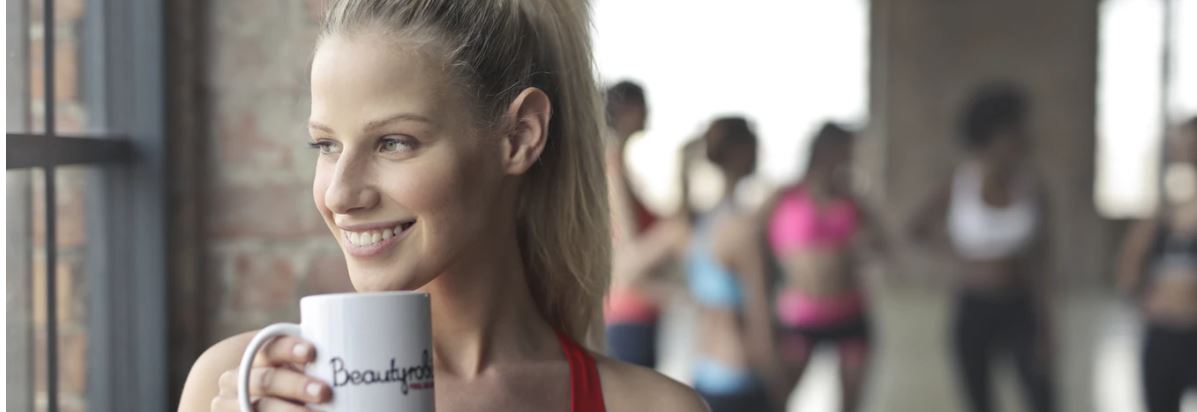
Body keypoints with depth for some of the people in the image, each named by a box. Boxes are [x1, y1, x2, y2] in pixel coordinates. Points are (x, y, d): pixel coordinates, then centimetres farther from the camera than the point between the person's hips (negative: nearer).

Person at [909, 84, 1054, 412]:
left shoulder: (1032, 186, -5)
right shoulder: (958, 183, -8)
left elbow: (1039, 262, -1)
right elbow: (918, 229, 9)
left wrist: (1045, 329, -2)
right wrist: (963, 258, 0)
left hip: (1021, 311, 0)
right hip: (972, 310, 0)